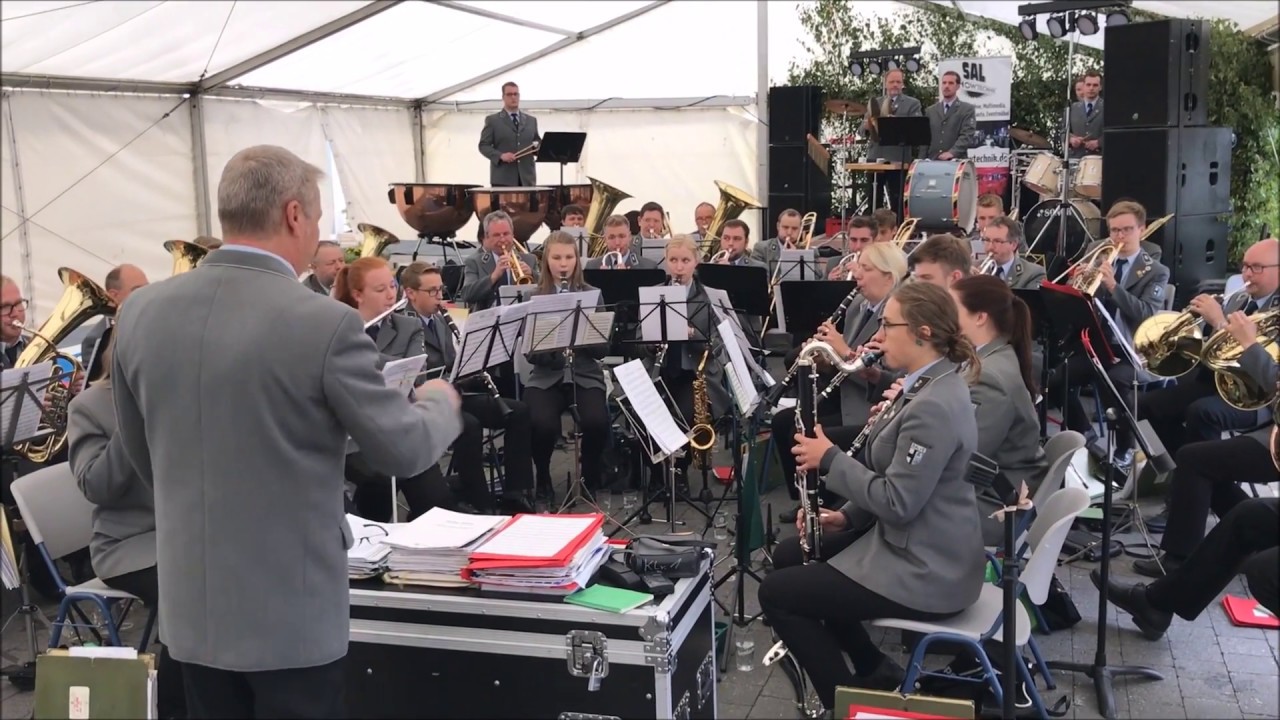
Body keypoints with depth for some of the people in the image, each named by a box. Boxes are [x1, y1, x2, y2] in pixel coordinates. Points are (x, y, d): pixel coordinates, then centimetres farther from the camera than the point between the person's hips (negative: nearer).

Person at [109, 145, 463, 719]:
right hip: (292, 611, -5)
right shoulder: (325, 323, -19)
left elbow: (142, 457, 10)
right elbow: (403, 452, -10)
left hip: (191, 603, 5)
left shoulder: (139, 312, -2)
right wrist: (440, 403, 10)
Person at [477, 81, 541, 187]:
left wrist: (539, 146, -4)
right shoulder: (492, 120, 7)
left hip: (526, 177, 3)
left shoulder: (531, 120, 18)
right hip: (503, 178, -3)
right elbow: (483, 145, 1)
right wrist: (500, 156, -16)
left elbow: (538, 143, 21)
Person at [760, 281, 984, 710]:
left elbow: (897, 502, -27)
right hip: (907, 542, 11)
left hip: (925, 571, -11)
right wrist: (848, 515, 3)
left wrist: (830, 459, -17)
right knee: (789, 557, 18)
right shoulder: (928, 385, 7)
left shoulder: (935, 406, -26)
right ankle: (877, 673, 25)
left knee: (777, 595, -6)